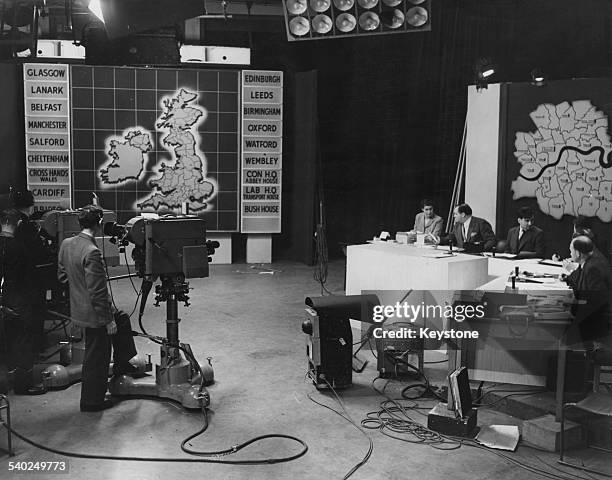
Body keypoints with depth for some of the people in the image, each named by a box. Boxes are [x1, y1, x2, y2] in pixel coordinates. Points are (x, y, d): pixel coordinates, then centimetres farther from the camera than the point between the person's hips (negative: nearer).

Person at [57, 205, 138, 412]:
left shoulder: (66, 244, -1)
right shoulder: (92, 253, -28)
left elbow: (62, 276, 12)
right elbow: (97, 292, -26)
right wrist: (108, 320, -17)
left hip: (78, 308, 9)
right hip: (93, 313, -9)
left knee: (122, 320, 28)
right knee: (96, 358, 7)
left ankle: (122, 364, 38)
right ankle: (91, 401, 22)